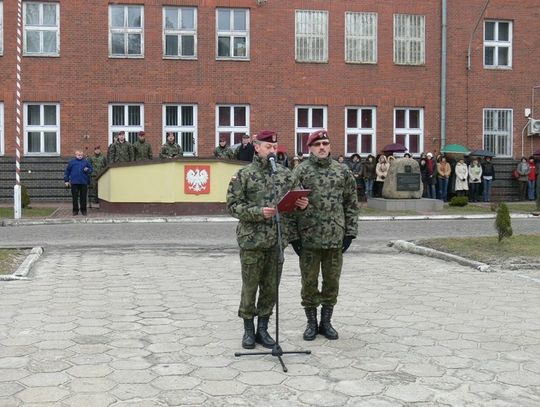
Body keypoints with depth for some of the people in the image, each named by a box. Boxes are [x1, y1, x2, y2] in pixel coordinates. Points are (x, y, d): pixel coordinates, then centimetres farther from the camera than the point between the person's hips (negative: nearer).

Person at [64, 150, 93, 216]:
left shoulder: (86, 162, 8)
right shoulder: (72, 162, 5)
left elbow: (91, 169, 14)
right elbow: (67, 171, 8)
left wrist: (87, 170, -8)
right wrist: (66, 180, 5)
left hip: (84, 182, 1)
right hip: (74, 183, -1)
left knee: (83, 197, 5)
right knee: (75, 197, 3)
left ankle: (83, 210, 14)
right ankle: (75, 210, 12)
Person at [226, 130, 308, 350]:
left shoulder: (285, 173, 9)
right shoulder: (244, 174, -3)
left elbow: (295, 201, 17)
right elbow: (233, 205, -7)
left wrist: (302, 204, -7)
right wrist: (258, 212, -19)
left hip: (278, 240, 4)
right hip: (252, 239, -4)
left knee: (271, 287, 10)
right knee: (250, 287, 5)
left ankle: (263, 328, 23)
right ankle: (248, 330, 19)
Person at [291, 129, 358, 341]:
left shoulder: (342, 171, 6)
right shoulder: (300, 171, -1)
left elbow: (351, 204, 8)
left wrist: (350, 232, 3)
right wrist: (293, 236, -6)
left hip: (335, 238, 2)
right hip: (308, 238, -2)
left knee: (332, 282, 10)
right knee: (309, 282, 7)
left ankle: (326, 322, 24)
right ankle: (311, 323, 22)